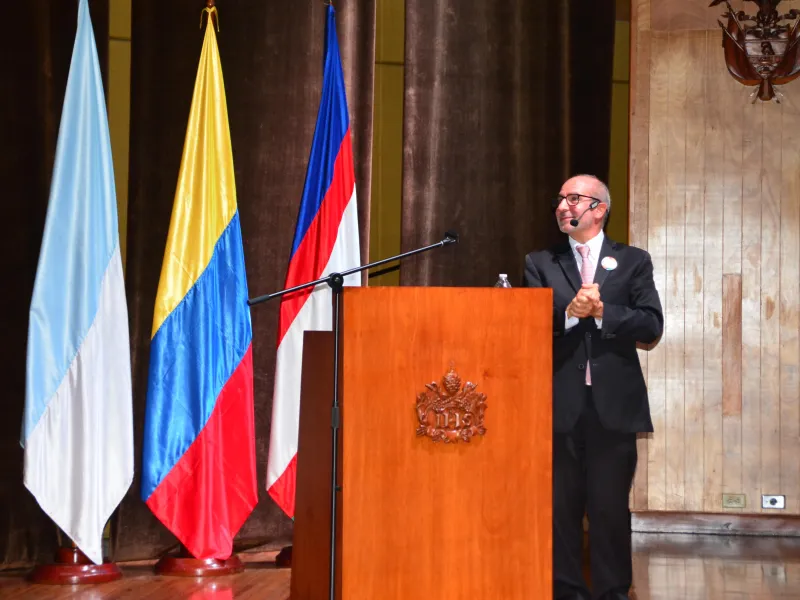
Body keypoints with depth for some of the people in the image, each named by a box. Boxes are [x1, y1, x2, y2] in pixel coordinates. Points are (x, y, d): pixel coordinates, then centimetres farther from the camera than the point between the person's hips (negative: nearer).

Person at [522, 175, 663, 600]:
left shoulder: (633, 262, 8)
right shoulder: (540, 264, 10)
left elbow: (651, 326, -2)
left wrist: (602, 312, -12)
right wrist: (569, 312, -18)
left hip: (614, 403, -1)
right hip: (561, 402, 1)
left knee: (611, 504, 2)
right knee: (562, 504, 5)